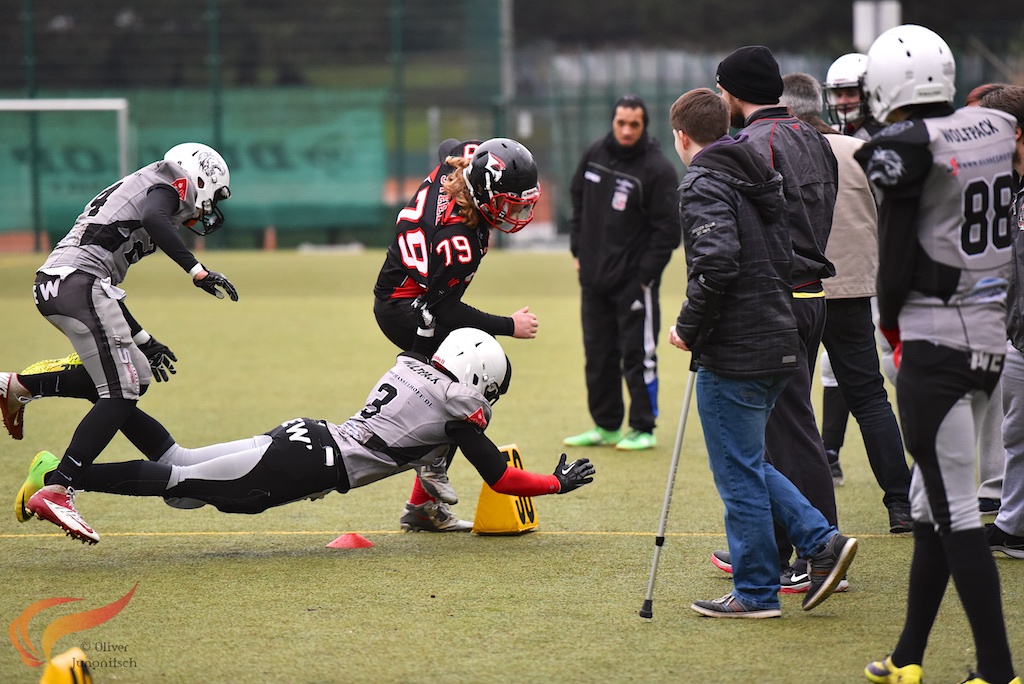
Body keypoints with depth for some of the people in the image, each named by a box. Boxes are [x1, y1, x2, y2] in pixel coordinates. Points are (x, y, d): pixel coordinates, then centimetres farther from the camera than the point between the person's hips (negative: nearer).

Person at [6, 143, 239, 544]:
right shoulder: (166, 186, 5)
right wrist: (198, 271, -24)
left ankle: (19, 387, 16)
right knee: (120, 394, -12)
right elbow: (152, 218, -21)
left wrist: (143, 340, 35)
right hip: (79, 282, -9)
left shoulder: (137, 189, 31)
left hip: (51, 285, 9)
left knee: (135, 375, 16)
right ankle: (56, 491, -22)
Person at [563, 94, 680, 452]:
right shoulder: (594, 154, 6)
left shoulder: (658, 168, -13)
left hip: (635, 279, -6)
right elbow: (578, 203, 19)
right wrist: (578, 250, 13)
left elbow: (668, 229, -11)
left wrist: (645, 274, -14)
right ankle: (606, 425, 21)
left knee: (638, 355, -2)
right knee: (598, 354, 11)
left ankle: (643, 429, 7)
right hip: (594, 276, 6)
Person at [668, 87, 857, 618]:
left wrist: (688, 328, -13)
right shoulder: (760, 180, 15)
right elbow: (786, 256, 19)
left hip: (733, 355, -9)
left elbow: (716, 264, -27)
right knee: (746, 464, 19)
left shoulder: (703, 186, -13)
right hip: (777, 343, 9)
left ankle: (755, 592, 6)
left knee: (738, 472, 0)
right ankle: (821, 542, 9)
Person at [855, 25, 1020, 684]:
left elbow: (897, 258, -11)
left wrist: (891, 320, 7)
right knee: (930, 504, 16)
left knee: (954, 512, -5)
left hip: (935, 340, -8)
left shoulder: (903, 147, -15)